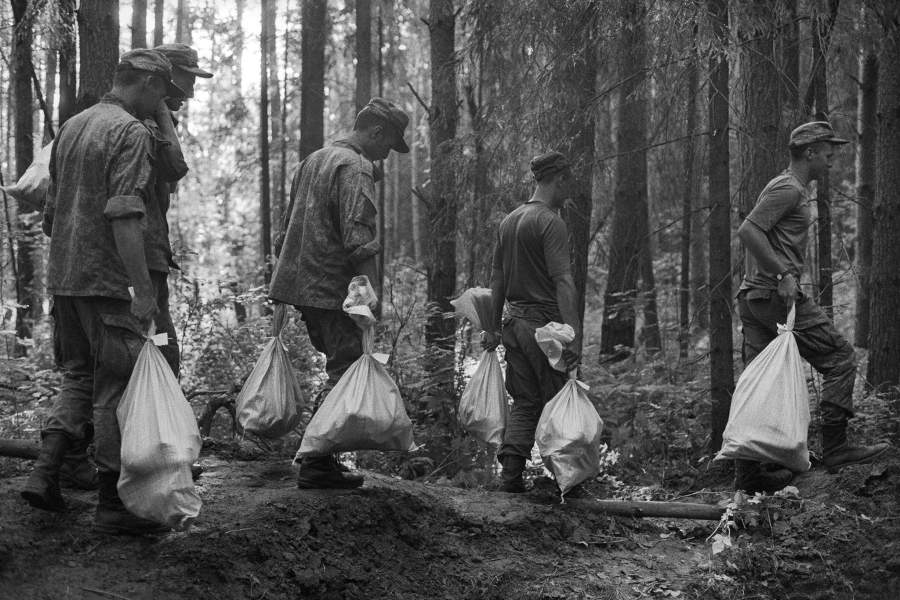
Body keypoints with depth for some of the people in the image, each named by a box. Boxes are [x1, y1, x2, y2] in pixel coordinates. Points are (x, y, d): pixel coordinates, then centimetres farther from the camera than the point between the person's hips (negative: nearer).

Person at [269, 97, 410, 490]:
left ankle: (318, 456, 19)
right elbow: (358, 240, -21)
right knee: (346, 373, -4)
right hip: (333, 290, -10)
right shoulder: (355, 169, -11)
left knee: (341, 370, 17)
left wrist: (287, 276, 28)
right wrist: (374, 293, -22)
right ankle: (316, 467, -4)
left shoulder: (314, 160, 19)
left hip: (300, 283, 10)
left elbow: (286, 229, 24)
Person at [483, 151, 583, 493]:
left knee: (524, 402, 11)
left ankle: (511, 473, 3)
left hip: (515, 323, 7)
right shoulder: (550, 222, -12)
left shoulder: (509, 221, 13)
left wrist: (494, 326, 23)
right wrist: (574, 334, -23)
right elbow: (562, 282, -19)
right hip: (545, 324, -7)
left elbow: (497, 277, 18)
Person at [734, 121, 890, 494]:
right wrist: (783, 274, -23)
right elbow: (747, 231, -21)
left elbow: (755, 237, 25)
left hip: (753, 297, 10)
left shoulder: (792, 189, 23)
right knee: (839, 358, -3)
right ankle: (835, 448, -3)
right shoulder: (788, 189, -9)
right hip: (777, 295, -10)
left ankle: (748, 474, 10)